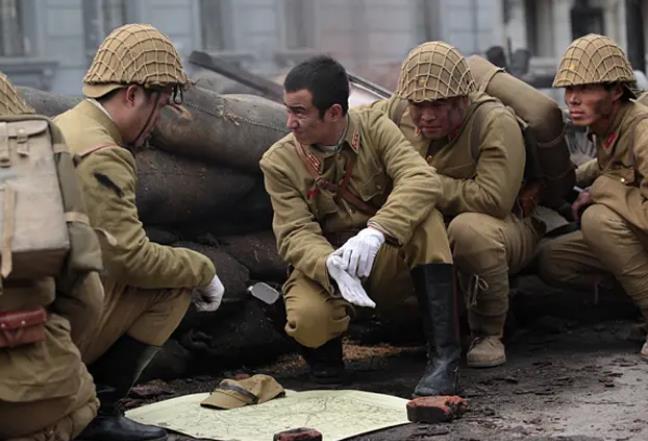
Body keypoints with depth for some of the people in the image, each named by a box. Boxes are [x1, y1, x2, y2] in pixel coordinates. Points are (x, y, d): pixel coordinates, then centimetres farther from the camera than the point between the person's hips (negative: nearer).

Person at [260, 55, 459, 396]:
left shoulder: (374, 128, -7)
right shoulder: (279, 162, -7)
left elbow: (423, 180, -24)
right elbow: (296, 234, -15)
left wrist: (376, 232, -41)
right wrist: (331, 266, -38)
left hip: (386, 260, 1)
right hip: (323, 265, -1)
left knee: (425, 219, -30)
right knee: (308, 318, -35)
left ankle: (443, 356, -29)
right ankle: (326, 350, 5)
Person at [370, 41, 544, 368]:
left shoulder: (496, 123, -24)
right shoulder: (398, 113, -6)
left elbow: (494, 199, -35)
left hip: (507, 228, -6)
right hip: (431, 233, 6)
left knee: (469, 228, -40)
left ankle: (488, 334, -15)